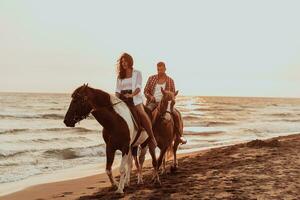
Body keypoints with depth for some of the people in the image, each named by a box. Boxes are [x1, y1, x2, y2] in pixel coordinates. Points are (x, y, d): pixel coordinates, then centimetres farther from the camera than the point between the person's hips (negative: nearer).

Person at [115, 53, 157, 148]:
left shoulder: (137, 73, 9)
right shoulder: (120, 76, 19)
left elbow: (138, 87, -5)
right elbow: (118, 90, 12)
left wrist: (132, 94, -25)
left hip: (135, 98, -4)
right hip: (122, 99, 5)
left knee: (142, 113, -28)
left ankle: (151, 137, -24)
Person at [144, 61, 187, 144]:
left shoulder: (170, 80, 7)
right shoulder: (151, 78, 7)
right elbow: (145, 91, 9)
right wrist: (150, 96, -12)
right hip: (152, 102, 0)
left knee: (176, 114, -21)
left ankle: (179, 135, -9)